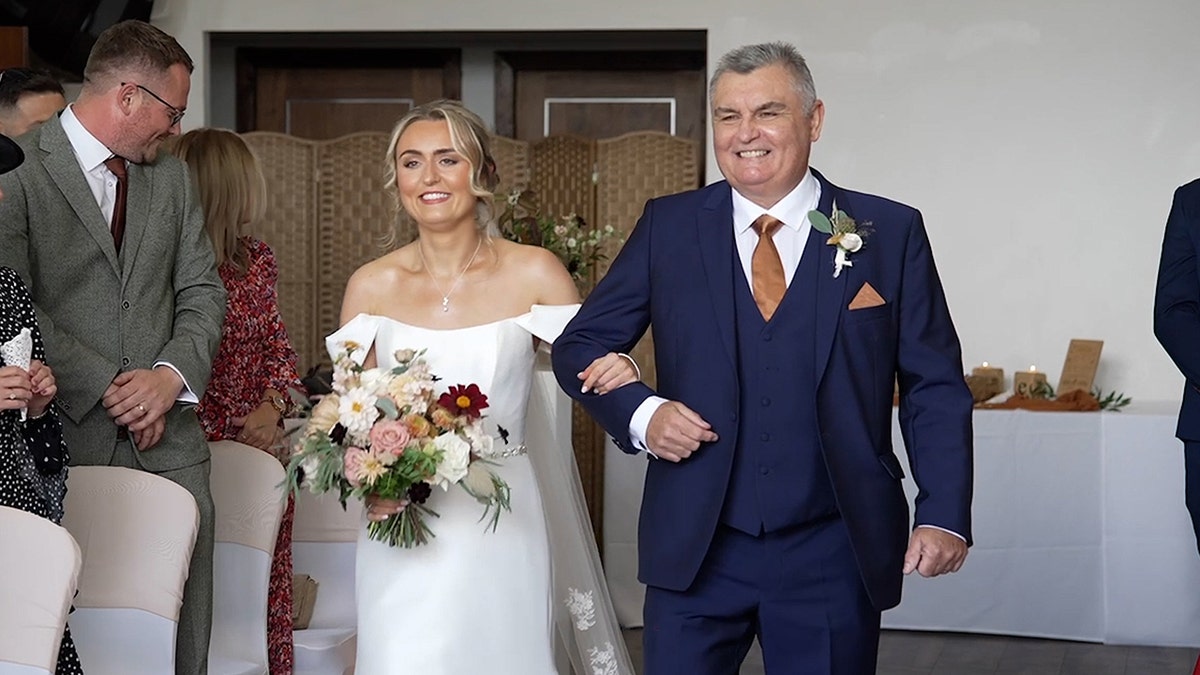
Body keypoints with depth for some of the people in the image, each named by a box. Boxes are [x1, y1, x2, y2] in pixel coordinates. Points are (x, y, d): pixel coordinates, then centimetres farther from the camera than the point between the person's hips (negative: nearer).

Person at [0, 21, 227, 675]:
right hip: (66, 438, -5)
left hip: (169, 439, 5)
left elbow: (201, 290, 15)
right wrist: (106, 388, -12)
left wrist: (173, 375, -4)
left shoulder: (171, 175, 16)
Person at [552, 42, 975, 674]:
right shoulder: (668, 226, 4)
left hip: (834, 552, 0)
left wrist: (944, 516, -10)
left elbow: (935, 388, 1)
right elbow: (580, 346, 8)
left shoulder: (890, 232, 1)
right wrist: (641, 412, -11)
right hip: (695, 548, 1)